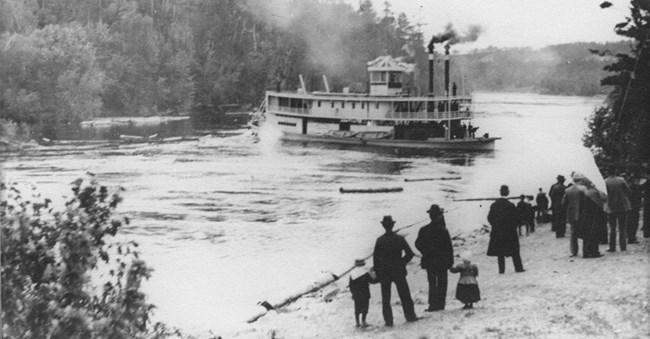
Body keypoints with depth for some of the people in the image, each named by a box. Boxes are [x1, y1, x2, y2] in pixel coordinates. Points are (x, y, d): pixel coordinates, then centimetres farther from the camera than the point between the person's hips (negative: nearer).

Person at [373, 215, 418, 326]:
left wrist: (377, 273, 0)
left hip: (384, 272, 0)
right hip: (398, 272, 0)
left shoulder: (380, 240, -6)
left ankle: (388, 320, 1)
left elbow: (375, 257, -7)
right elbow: (410, 253, -5)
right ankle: (410, 316, 11)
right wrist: (402, 263, 7)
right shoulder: (399, 239, -4)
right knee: (405, 295, 11)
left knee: (386, 298, 6)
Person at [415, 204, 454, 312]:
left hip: (429, 262, 2)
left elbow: (418, 244, 2)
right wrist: (450, 261, -2)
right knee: (442, 283, 8)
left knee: (432, 283, 11)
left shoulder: (424, 230, -6)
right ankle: (440, 304, 6)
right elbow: (449, 247, -10)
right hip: (442, 262, -2)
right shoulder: (443, 230, -13)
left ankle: (433, 304, 4)